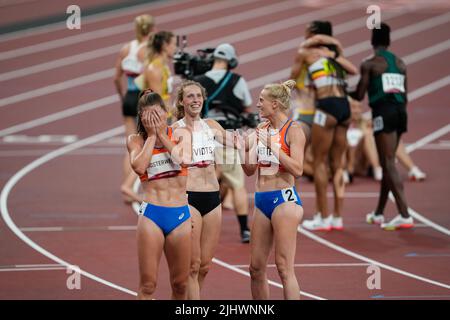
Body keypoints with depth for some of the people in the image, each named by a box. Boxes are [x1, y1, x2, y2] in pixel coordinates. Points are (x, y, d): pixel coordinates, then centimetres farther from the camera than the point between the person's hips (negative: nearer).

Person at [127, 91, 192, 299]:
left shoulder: (181, 135, 8)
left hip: (180, 214, 2)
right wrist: (151, 135, -7)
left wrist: (161, 133, -6)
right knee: (148, 284, -6)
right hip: (151, 213, -2)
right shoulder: (136, 140, 4)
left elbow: (184, 159, -12)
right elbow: (139, 166, -15)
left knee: (180, 284, 7)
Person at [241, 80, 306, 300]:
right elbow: (250, 170, 17)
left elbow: (297, 169, -18)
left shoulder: (293, 130, -8)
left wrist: (272, 146, -19)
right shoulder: (262, 130, 12)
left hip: (284, 199, -8)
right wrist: (242, 148, 2)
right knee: (256, 268, 9)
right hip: (262, 199, 8)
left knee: (284, 267, -8)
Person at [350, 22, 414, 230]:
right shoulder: (400, 63, 14)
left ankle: (405, 215, -20)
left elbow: (359, 96, -3)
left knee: (388, 164, -9)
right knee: (387, 163, 17)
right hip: (400, 111, 7)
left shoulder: (369, 64, -4)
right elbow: (405, 96, 16)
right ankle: (378, 214, 27)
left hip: (383, 112, -7)